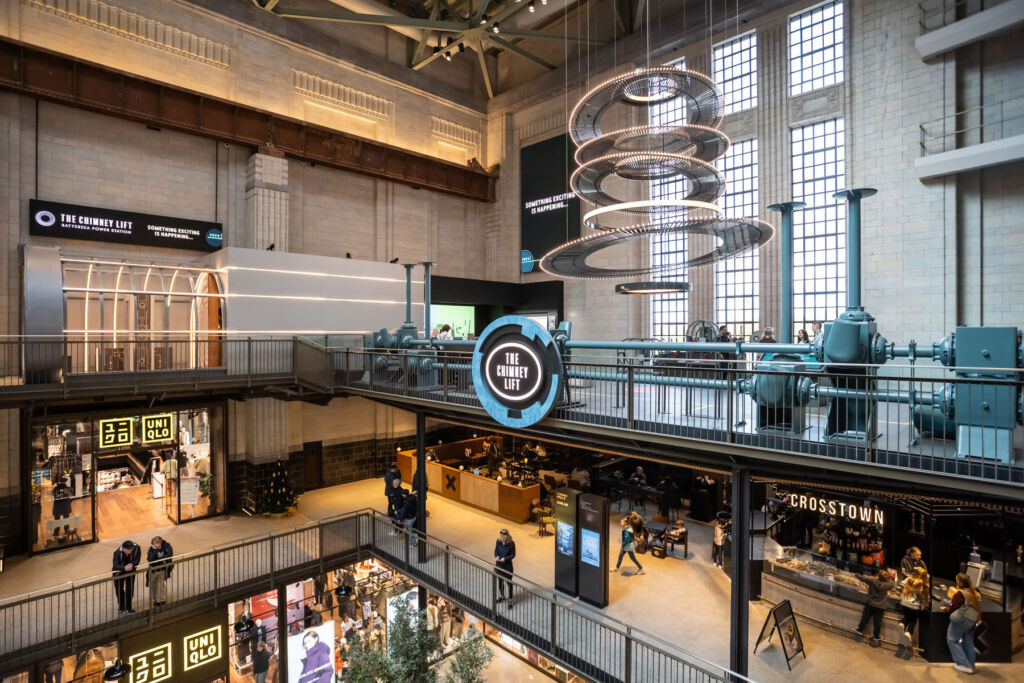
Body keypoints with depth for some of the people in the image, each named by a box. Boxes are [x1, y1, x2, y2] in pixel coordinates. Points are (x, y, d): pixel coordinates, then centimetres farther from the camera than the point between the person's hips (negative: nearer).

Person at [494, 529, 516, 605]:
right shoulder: (498, 541, -9)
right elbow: (496, 551, 4)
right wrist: (496, 556, -17)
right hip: (499, 565, 4)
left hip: (507, 565, -4)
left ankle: (510, 600, 20)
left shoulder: (511, 543, -19)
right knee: (500, 581, 19)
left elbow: (513, 554, -11)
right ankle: (502, 596, 41)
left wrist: (505, 558, -24)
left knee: (509, 582, 4)